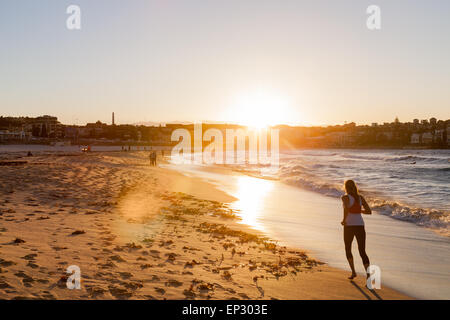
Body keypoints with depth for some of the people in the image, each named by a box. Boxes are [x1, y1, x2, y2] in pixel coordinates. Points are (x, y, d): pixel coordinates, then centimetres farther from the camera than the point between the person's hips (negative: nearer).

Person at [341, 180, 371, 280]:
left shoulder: (345, 197, -6)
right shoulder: (360, 197, 9)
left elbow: (346, 209, -26)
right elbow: (369, 211, 8)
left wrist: (344, 220, -11)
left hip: (349, 227, -3)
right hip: (360, 226, 3)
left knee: (348, 249, 21)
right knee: (362, 252, 3)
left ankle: (353, 272, 18)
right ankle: (369, 275, -14)